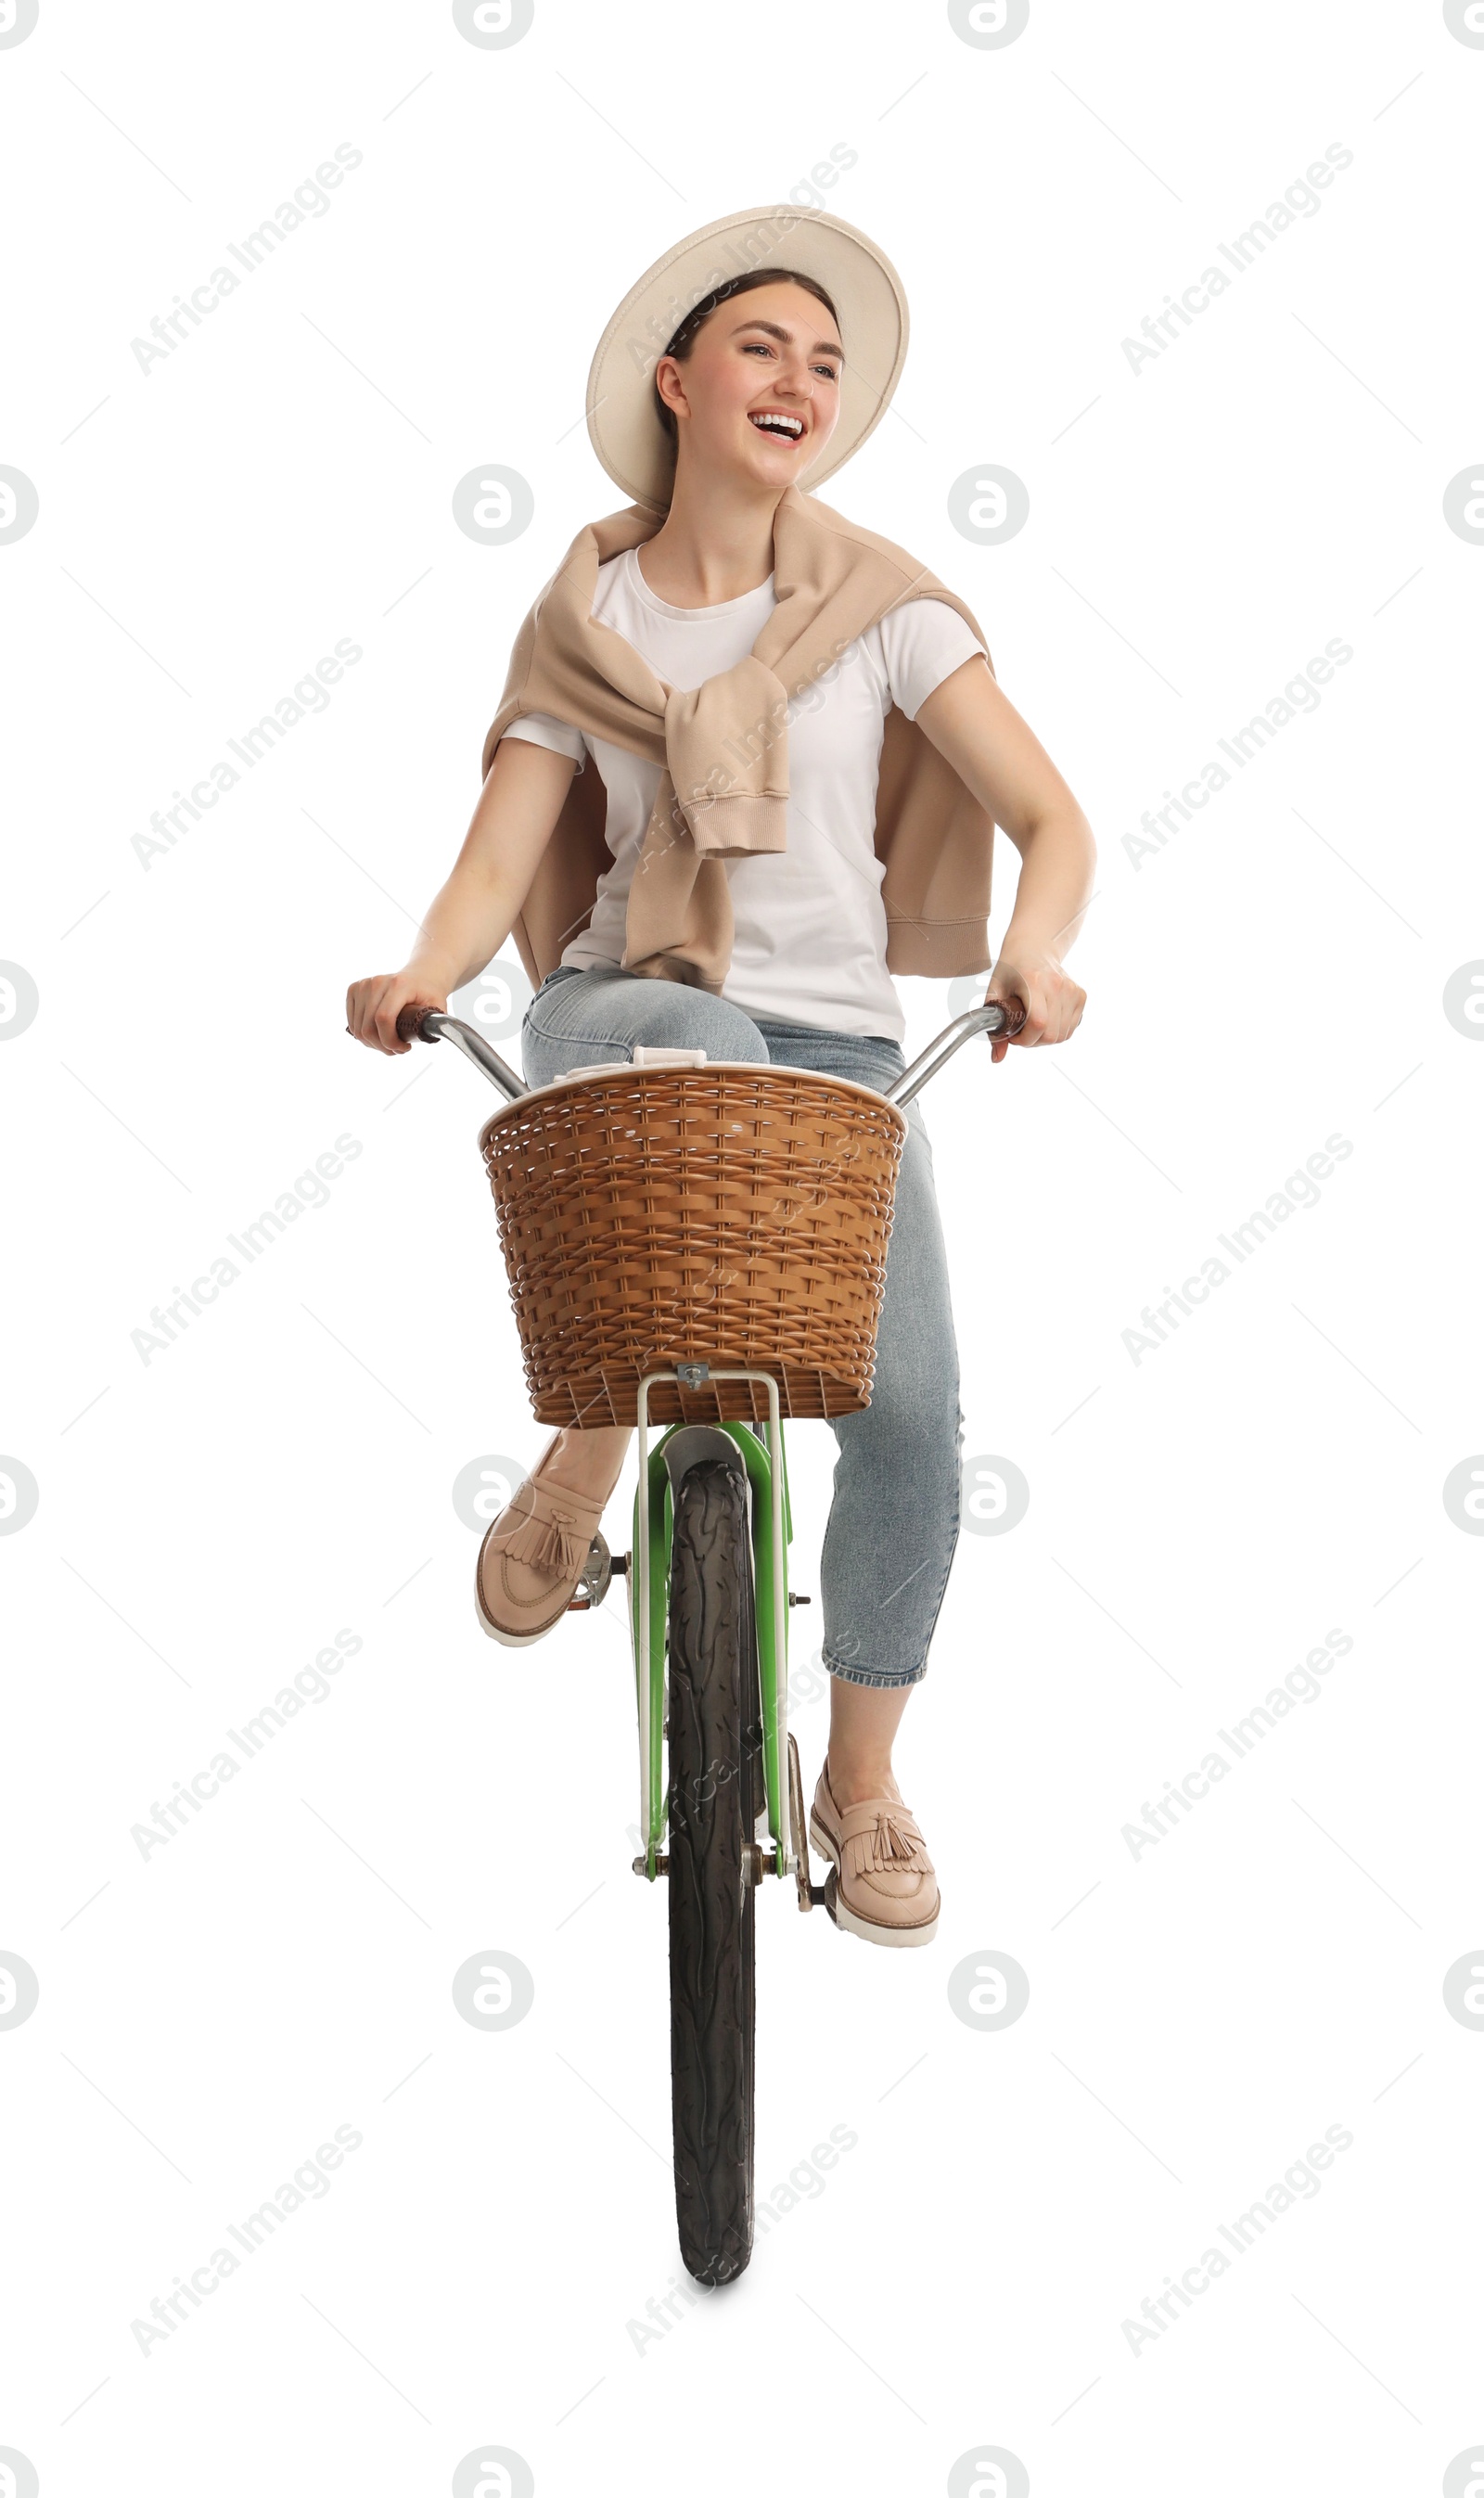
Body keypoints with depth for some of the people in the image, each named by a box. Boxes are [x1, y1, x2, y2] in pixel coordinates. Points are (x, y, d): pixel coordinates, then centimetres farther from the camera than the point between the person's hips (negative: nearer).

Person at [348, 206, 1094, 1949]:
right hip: (622, 1019, -1)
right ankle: (588, 1447, -20)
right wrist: (427, 971, -24)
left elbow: (1052, 820, -3)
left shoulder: (877, 607, 3)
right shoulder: (583, 625, 6)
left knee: (911, 1414, -14)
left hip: (835, 1046, 1)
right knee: (685, 1045, -40)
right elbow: (496, 866, -1)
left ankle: (861, 1780, 11)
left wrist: (1035, 949, -25)